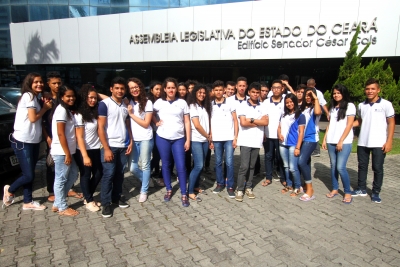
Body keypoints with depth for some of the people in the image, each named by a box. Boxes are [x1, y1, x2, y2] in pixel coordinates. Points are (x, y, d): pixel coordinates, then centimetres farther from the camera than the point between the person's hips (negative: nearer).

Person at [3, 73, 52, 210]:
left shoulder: (35, 97, 15)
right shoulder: (28, 96, -12)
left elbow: (39, 120, 10)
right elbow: (33, 118, -18)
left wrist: (45, 106, -2)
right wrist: (45, 108, -5)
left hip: (33, 141, 9)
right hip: (22, 142, -9)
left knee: (30, 174, 13)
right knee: (29, 175, -3)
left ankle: (28, 202, 23)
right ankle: (10, 190, 25)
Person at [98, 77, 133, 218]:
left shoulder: (125, 105, 10)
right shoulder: (104, 104, -8)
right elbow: (100, 128, -11)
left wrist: (131, 142, 5)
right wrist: (106, 148, -15)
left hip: (123, 146, 5)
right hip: (110, 146, -5)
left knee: (119, 174, 13)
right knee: (108, 175, 0)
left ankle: (117, 197, 28)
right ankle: (106, 203, 13)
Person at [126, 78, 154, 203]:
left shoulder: (147, 102, -3)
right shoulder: (127, 102, 6)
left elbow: (146, 124, -6)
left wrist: (131, 114, -9)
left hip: (145, 139, -3)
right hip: (133, 139, 3)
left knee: (145, 165, 5)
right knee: (132, 168, 5)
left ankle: (144, 191, 22)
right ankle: (147, 182, 33)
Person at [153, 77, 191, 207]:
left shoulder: (182, 103, 1)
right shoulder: (159, 102, 2)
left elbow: (187, 122, 2)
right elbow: (151, 114, 20)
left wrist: (188, 140, -2)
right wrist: (156, 122, 1)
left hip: (178, 139, -1)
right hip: (162, 138, 1)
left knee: (181, 166, -3)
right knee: (165, 165, 10)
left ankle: (184, 194, 9)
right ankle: (169, 190, 27)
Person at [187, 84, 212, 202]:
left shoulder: (206, 106, 14)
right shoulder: (192, 106, -8)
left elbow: (208, 122, 14)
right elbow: (197, 125, -14)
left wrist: (209, 135, 0)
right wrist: (207, 136, -4)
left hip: (205, 139, 7)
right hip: (196, 139, -7)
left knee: (200, 165, 10)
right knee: (198, 166, -11)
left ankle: (195, 186, 24)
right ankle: (190, 191, -2)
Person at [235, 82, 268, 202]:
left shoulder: (262, 107, 8)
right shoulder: (243, 106, -3)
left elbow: (266, 122, -4)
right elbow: (243, 123, -14)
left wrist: (252, 120, -11)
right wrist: (259, 122, -6)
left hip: (257, 141, 4)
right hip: (245, 141, -4)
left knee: (251, 166, 12)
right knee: (244, 166, -5)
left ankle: (248, 188, 22)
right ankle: (239, 190, 6)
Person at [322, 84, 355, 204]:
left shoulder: (350, 106, -1)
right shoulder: (332, 107, 16)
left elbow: (349, 125, -7)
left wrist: (341, 141, -13)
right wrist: (324, 139, 8)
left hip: (344, 142, -5)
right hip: (331, 141, 5)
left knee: (340, 167, -10)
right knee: (333, 166, 8)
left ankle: (348, 192, 5)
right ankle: (335, 189, 19)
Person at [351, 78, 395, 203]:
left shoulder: (386, 104, -5)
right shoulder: (361, 105, 7)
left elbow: (391, 123, -4)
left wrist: (389, 141, -10)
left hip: (379, 143, -4)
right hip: (362, 142, 4)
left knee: (377, 168, 4)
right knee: (362, 166, 13)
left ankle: (376, 192, 18)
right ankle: (361, 189, 25)